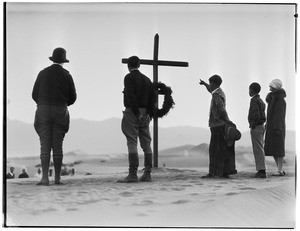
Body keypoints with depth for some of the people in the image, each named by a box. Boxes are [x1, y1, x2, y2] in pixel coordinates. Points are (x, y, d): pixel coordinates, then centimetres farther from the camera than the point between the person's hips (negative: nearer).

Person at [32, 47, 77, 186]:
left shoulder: (43, 73, 3)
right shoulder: (67, 75, 3)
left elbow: (35, 95, 5)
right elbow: (72, 98, 6)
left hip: (43, 111, 0)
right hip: (60, 112, 1)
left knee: (45, 146, -3)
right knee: (57, 146, 5)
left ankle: (45, 178, -13)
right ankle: (57, 178, 6)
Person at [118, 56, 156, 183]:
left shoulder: (129, 77, -5)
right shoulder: (147, 79, 16)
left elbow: (131, 96, -16)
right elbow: (152, 97, 10)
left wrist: (137, 112, -16)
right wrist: (149, 114, 6)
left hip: (132, 112, -7)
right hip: (145, 114, 7)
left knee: (132, 142, -9)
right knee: (146, 144, 8)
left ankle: (133, 174, -14)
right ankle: (147, 174, 10)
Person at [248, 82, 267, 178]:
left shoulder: (254, 100, -14)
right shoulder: (261, 101, 16)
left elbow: (256, 115, -25)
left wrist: (252, 126, -16)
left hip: (256, 127, -10)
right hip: (261, 127, 10)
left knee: (258, 150, -8)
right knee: (260, 149, 10)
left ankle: (261, 171, -9)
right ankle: (261, 171, 11)